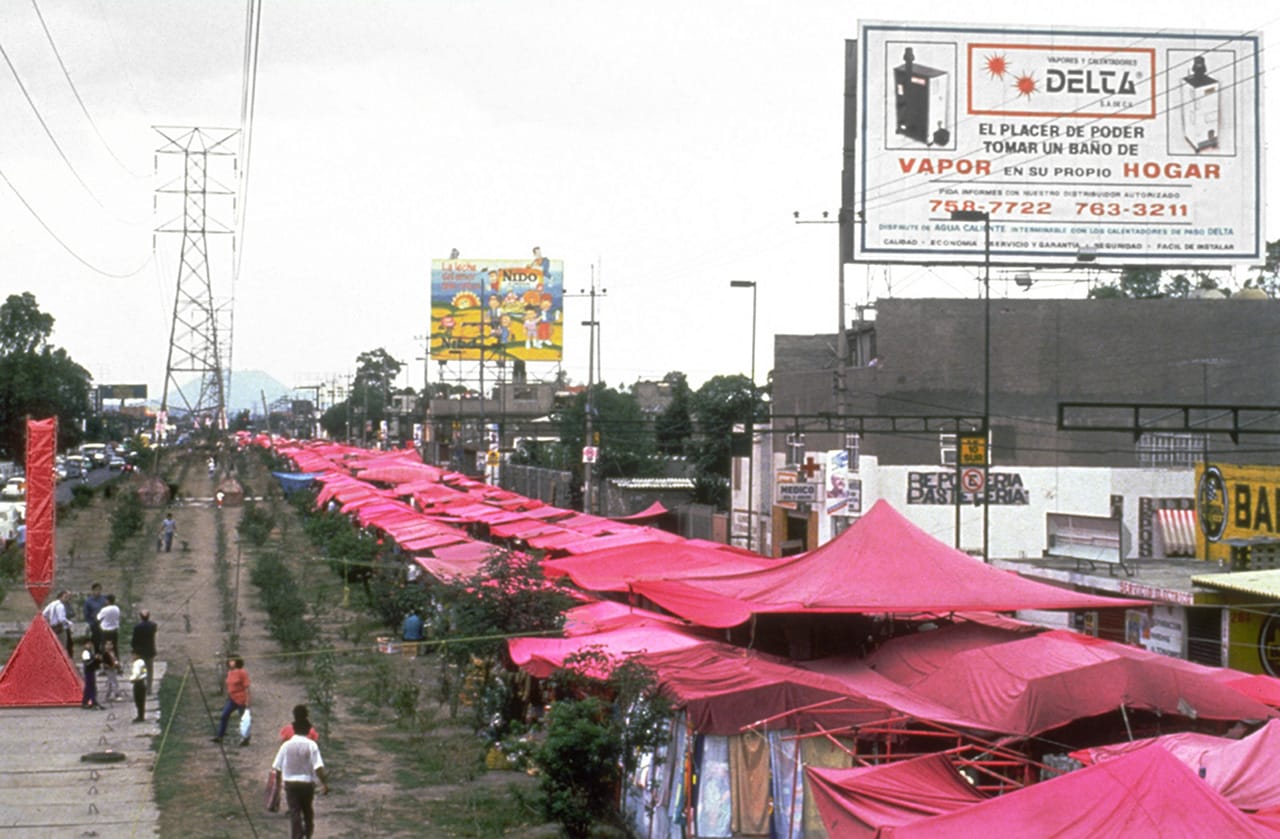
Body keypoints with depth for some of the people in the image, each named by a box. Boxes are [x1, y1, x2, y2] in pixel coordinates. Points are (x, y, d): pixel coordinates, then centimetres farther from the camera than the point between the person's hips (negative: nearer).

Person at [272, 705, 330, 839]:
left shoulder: (286, 745, -5)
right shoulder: (311, 745, -10)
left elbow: (277, 767, -1)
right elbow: (318, 767, -15)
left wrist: (278, 782, 12)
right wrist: (324, 783, -10)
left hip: (290, 783, 0)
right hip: (307, 783, 0)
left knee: (294, 813, -1)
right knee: (308, 812, 20)